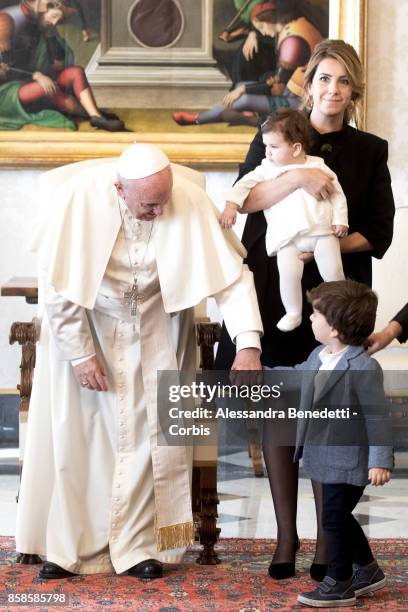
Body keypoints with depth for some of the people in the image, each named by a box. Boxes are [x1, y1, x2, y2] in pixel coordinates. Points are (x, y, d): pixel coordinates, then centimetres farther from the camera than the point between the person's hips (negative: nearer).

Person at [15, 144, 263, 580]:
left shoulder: (190, 201, -27)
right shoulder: (77, 197, -30)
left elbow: (232, 272, -22)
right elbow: (56, 284, -20)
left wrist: (248, 344, -32)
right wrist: (80, 353, -17)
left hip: (153, 329, 1)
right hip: (82, 321, -1)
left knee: (146, 433, -3)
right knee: (75, 433, 1)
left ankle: (135, 547, 7)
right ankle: (66, 547, 12)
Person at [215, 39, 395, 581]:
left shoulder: (370, 151, 8)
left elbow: (379, 233, 4)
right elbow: (247, 198, -6)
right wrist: (298, 176, -21)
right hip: (275, 294, 1)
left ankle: (328, 541, 5)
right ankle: (286, 536, 10)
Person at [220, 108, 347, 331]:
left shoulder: (318, 166, 9)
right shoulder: (267, 168, 12)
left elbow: (337, 194, 13)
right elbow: (245, 184, 6)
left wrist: (340, 220, 2)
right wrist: (231, 205, -9)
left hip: (322, 229, 0)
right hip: (287, 236, 0)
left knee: (332, 270, -15)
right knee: (289, 272, -21)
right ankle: (293, 313, -1)